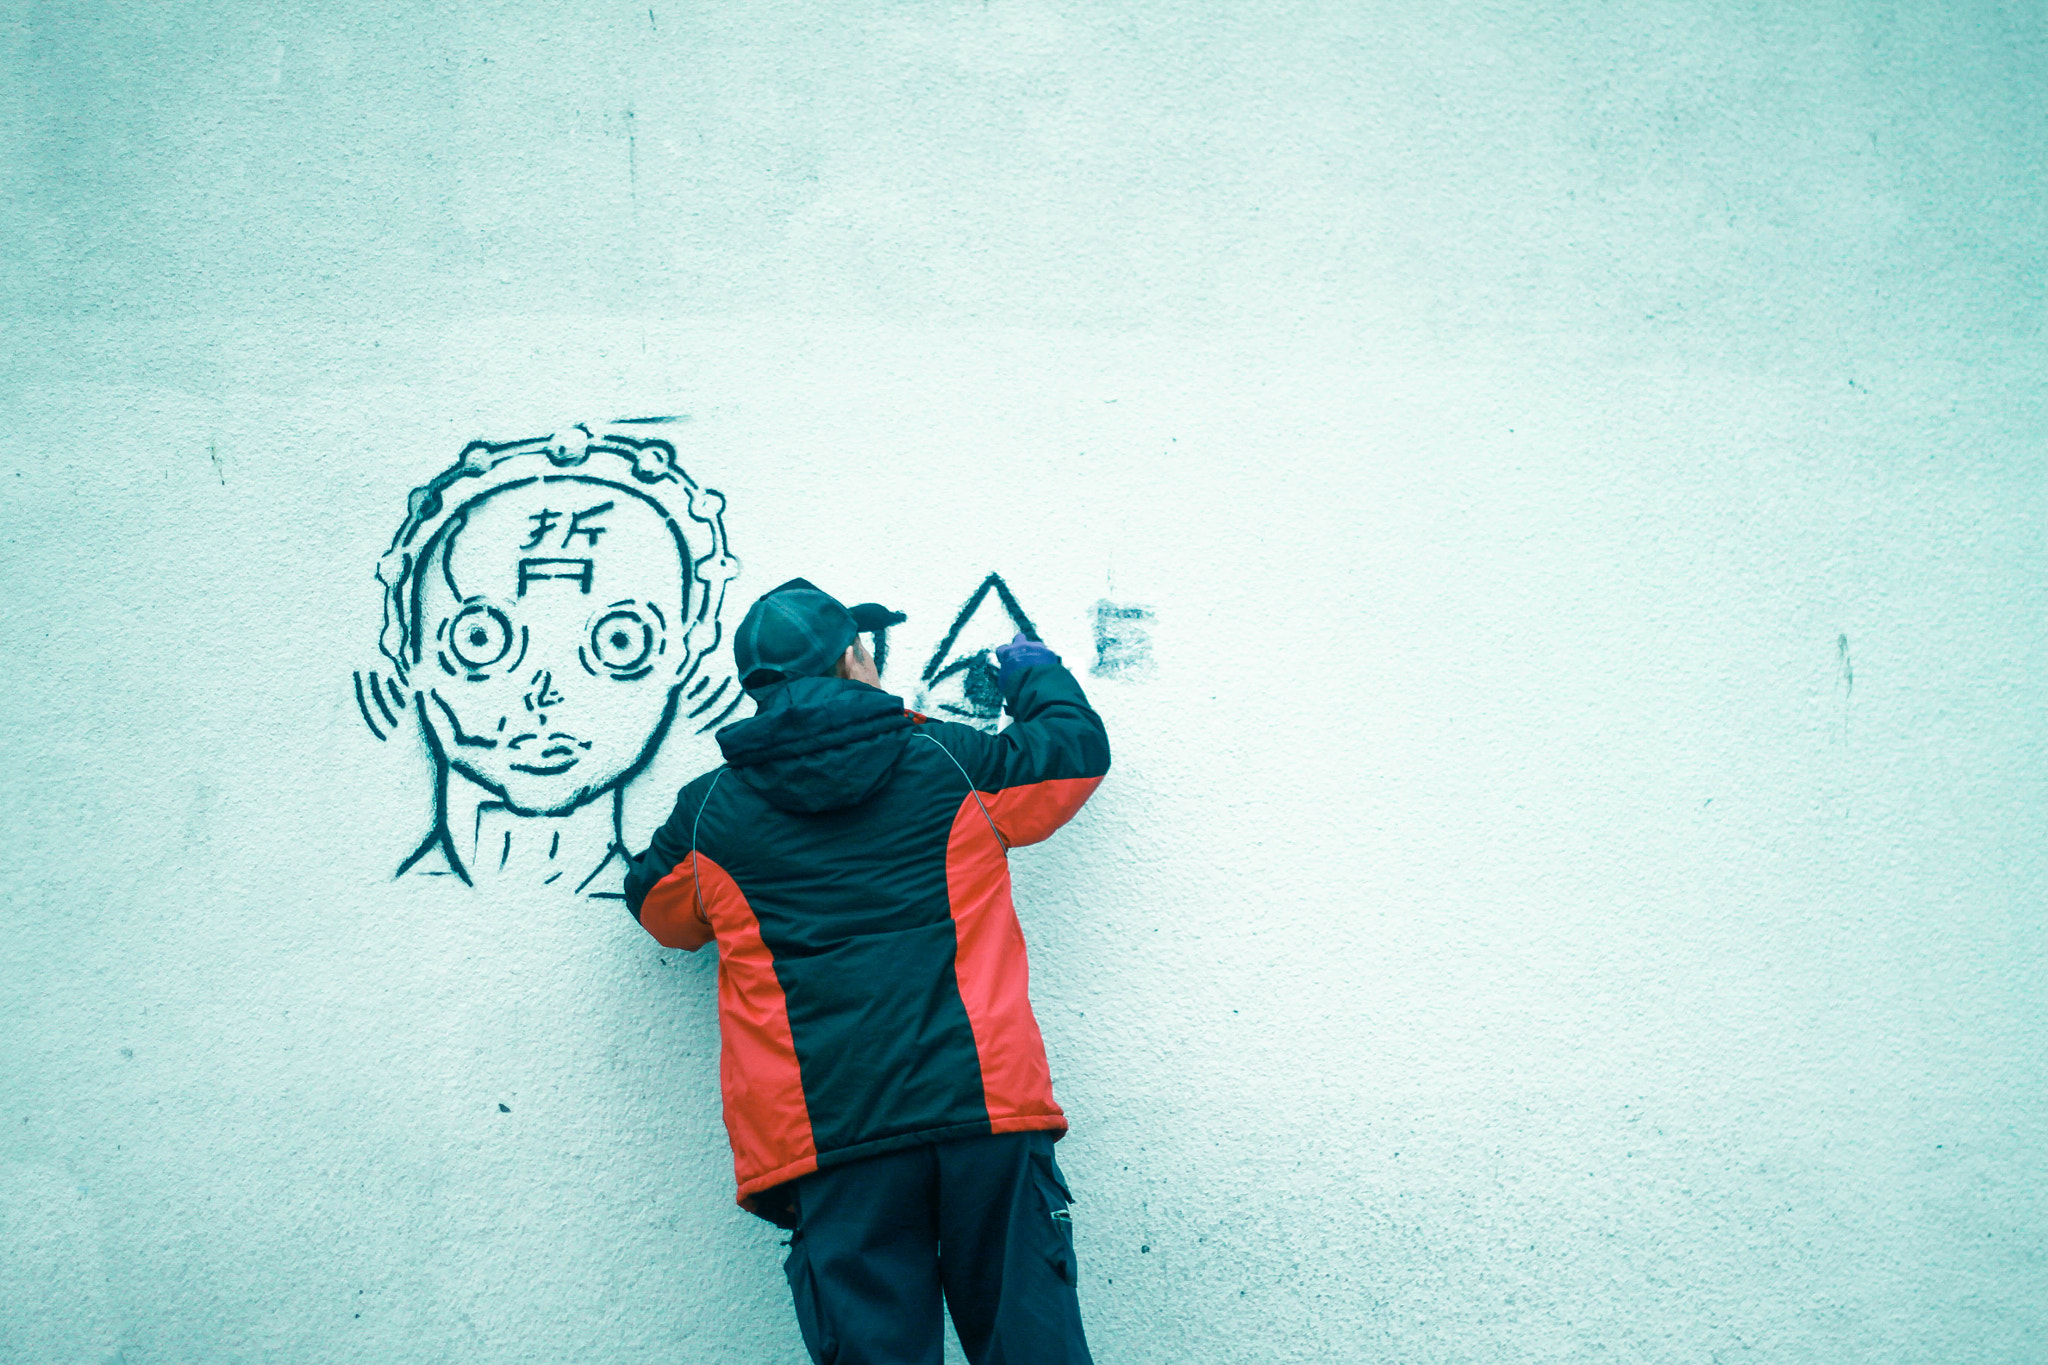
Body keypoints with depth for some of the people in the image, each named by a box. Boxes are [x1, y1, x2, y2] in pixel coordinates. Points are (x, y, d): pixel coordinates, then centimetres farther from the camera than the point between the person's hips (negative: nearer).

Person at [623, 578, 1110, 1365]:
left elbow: (658, 908, 28)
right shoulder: (947, 763, 7)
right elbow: (1078, 748, 22)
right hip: (983, 1109, 0)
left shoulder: (710, 811, 9)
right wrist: (1037, 676, 43)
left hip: (825, 1143, 0)